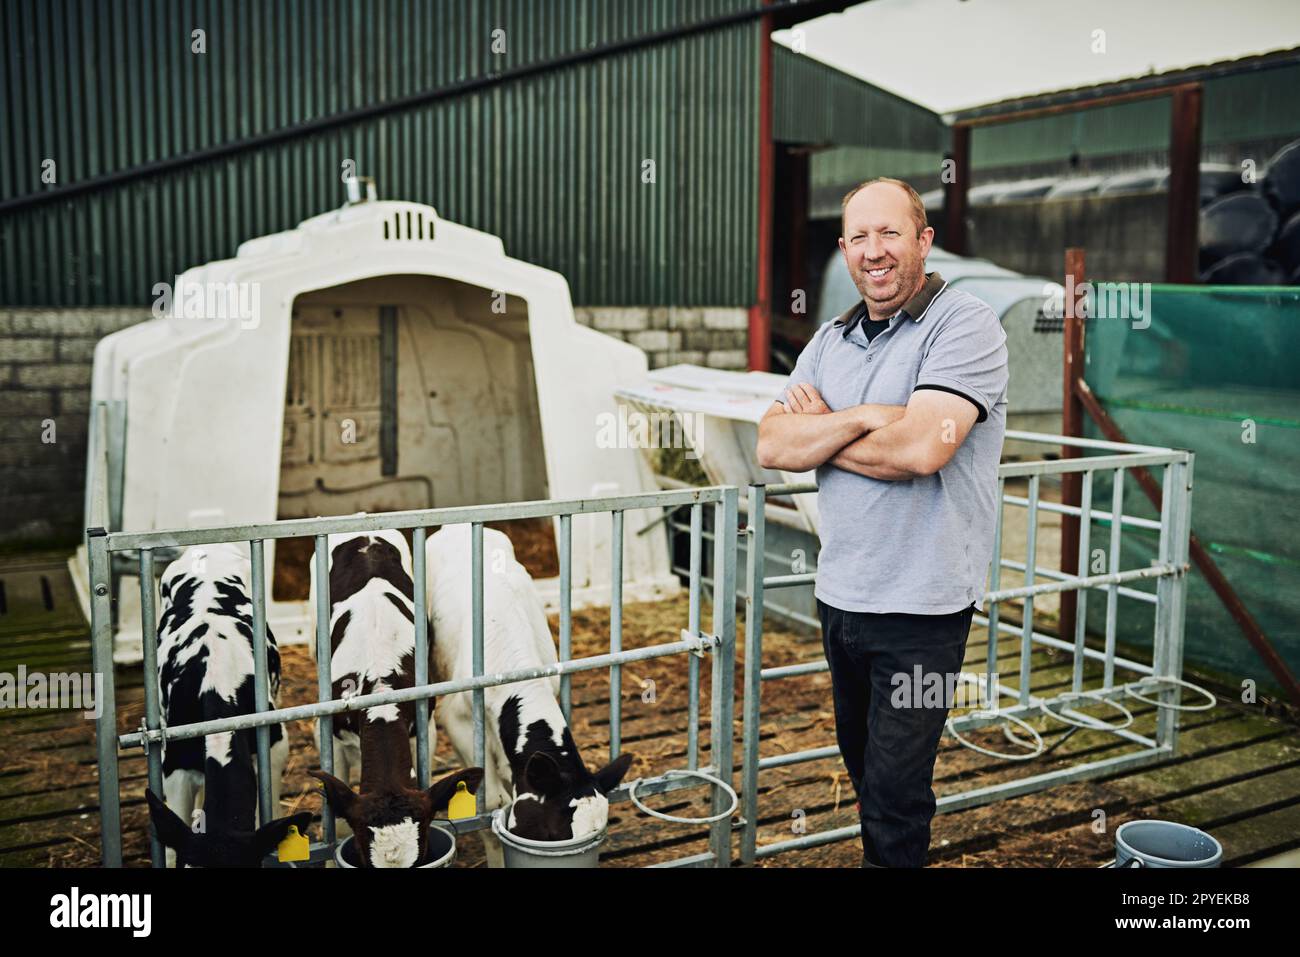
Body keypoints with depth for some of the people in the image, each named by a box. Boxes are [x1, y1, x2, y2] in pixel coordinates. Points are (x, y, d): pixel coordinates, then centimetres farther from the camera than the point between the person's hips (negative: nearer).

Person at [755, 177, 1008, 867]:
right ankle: (882, 854, 41)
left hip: (922, 603, -6)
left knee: (894, 791, 2)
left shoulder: (966, 325, -11)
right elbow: (771, 447, -2)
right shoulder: (830, 341, 9)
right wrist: (862, 419, -17)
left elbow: (919, 447, -25)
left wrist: (819, 431, -9)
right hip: (840, 594, 7)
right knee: (863, 765, 21)